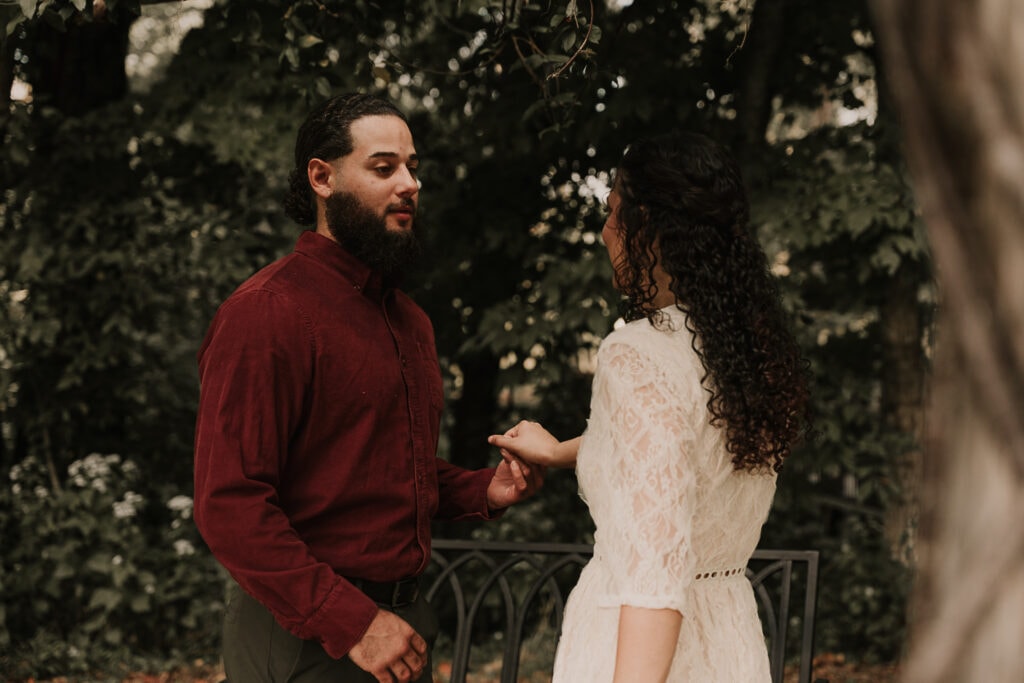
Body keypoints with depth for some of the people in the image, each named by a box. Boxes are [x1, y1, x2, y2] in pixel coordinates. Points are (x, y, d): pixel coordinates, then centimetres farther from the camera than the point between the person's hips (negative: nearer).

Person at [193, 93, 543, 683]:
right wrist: (349, 623, -23)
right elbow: (230, 505, -20)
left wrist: (483, 491, 7)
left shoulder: (410, 319, 16)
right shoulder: (266, 314, -13)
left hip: (403, 621, 8)